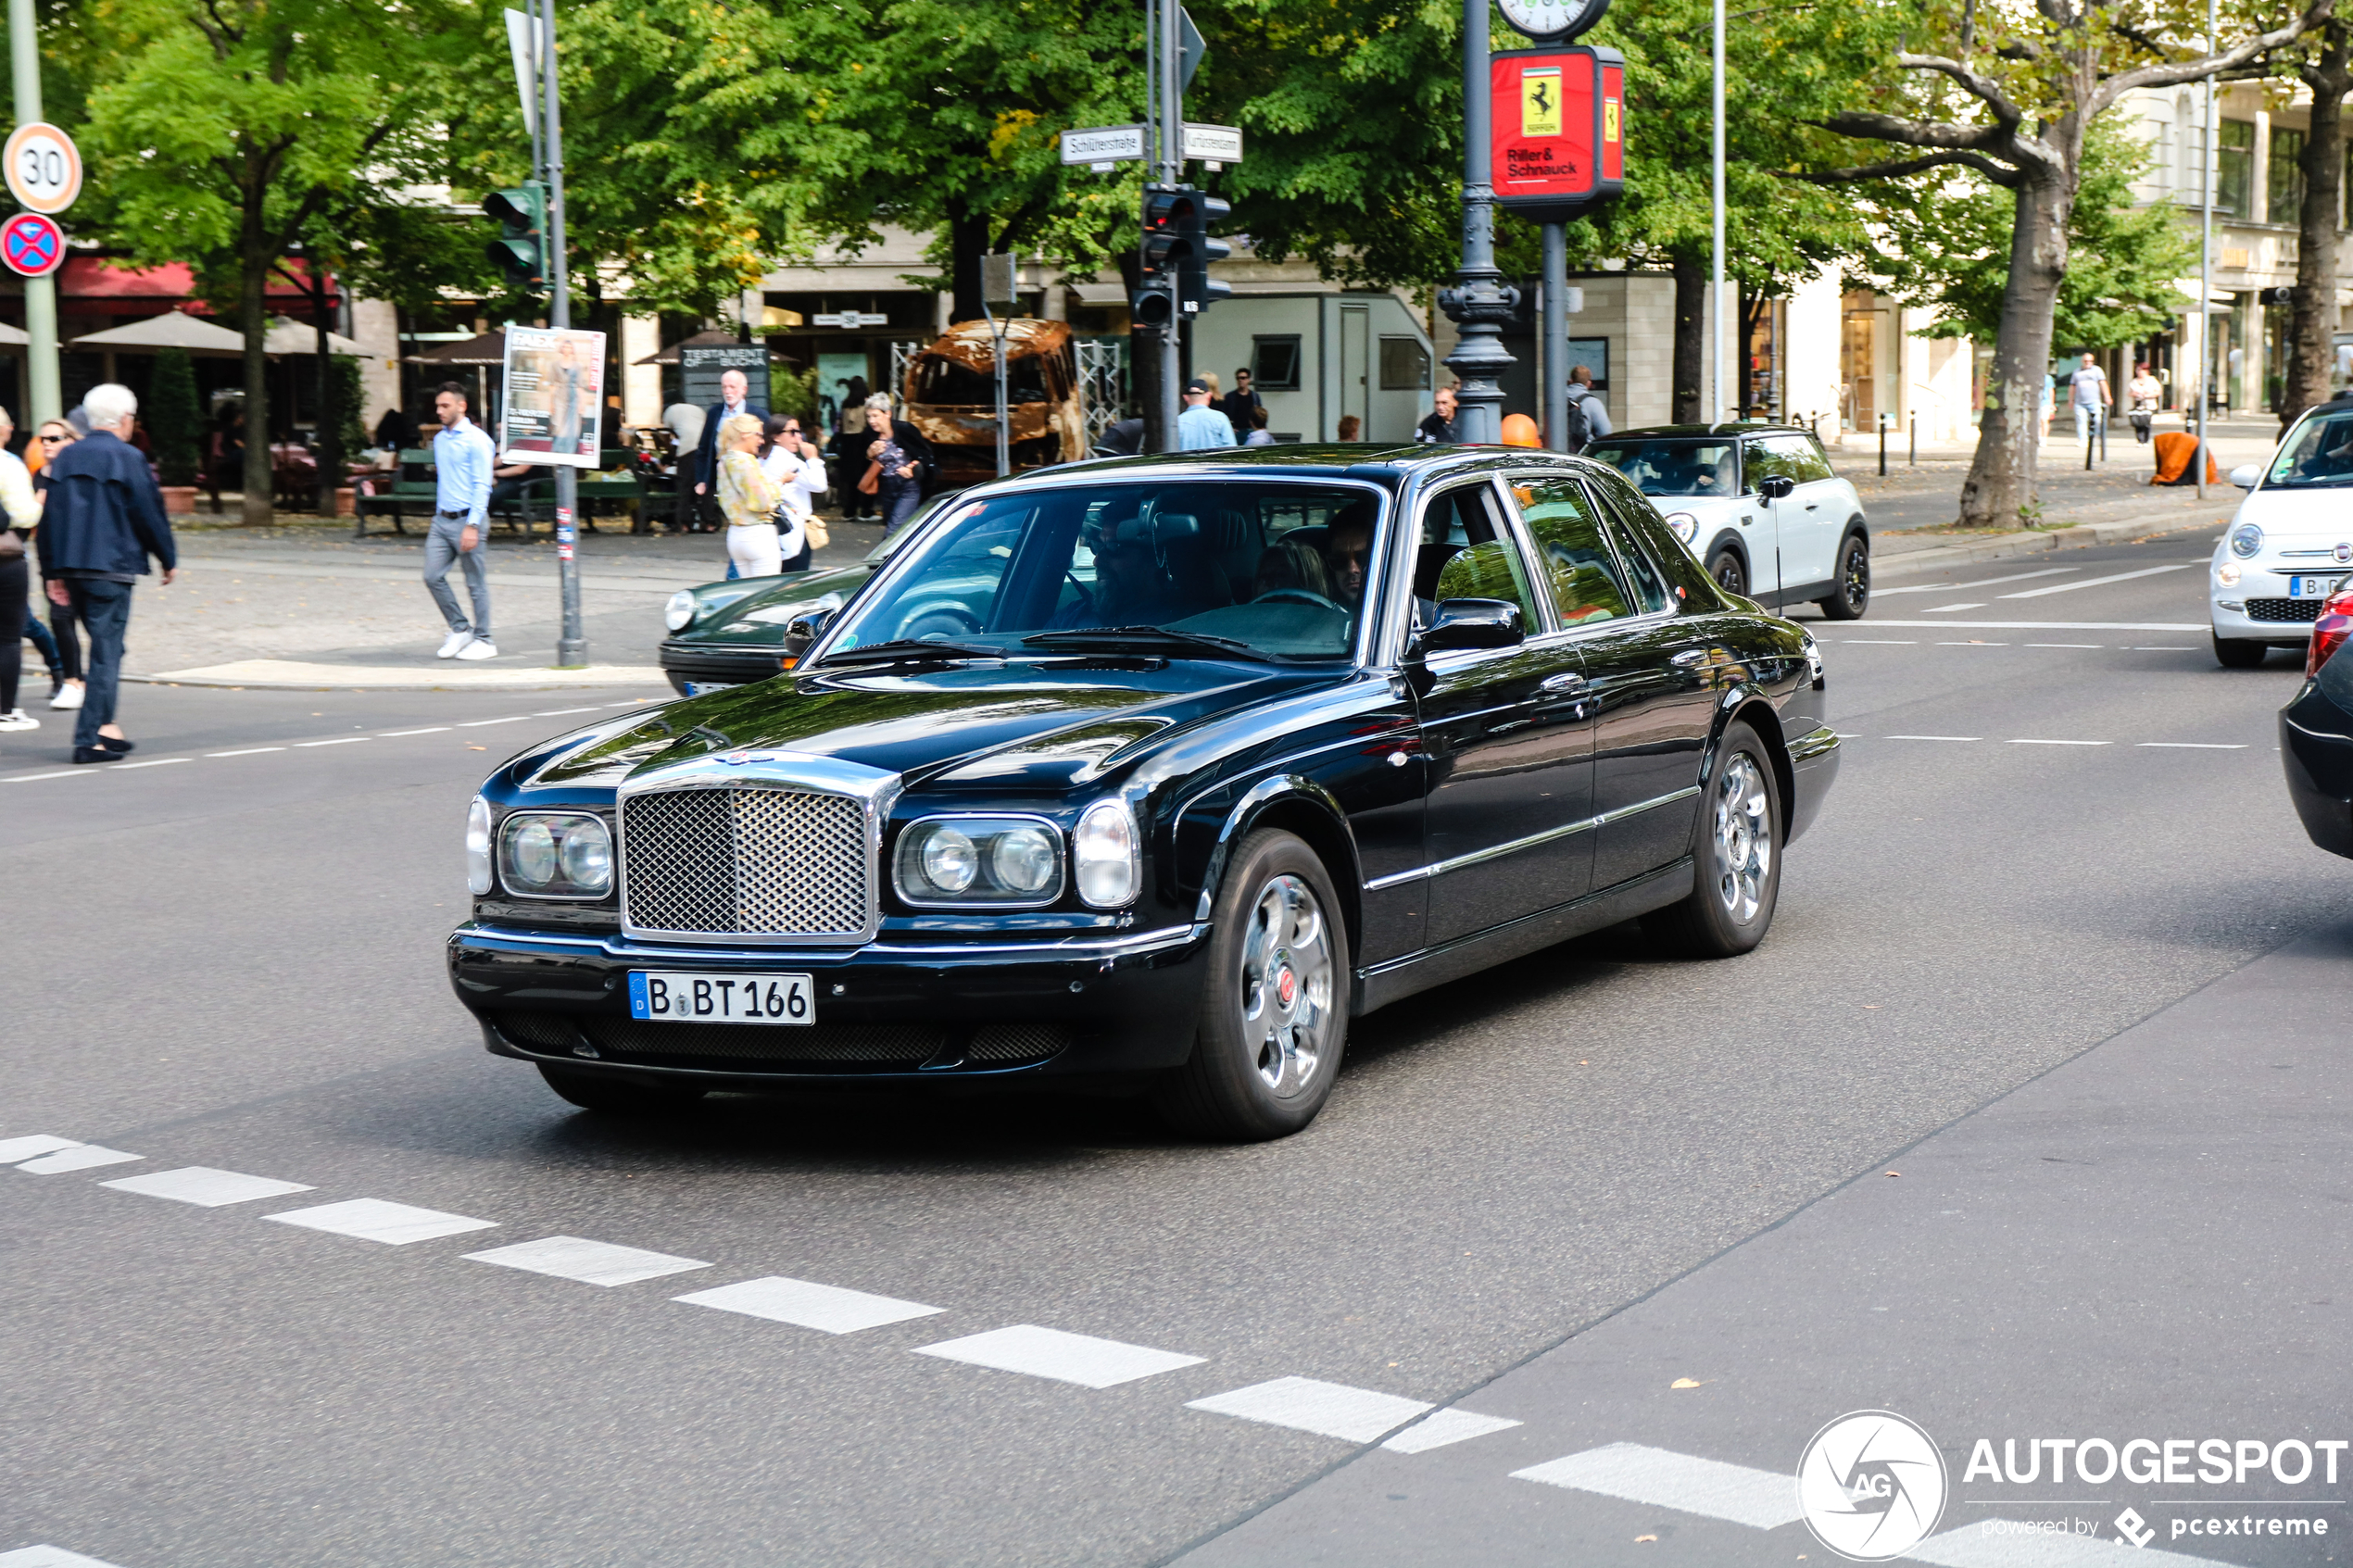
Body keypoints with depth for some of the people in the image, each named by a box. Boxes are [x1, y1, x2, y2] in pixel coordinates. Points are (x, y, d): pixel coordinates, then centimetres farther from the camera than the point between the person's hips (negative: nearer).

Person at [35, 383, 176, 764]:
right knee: (106, 651, -3)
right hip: (112, 567, -6)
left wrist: (52, 572, 13)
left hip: (71, 567, 6)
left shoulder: (65, 458, 10)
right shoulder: (127, 458, -8)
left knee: (105, 644, 18)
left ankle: (104, 724, 19)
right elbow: (149, 513, -6)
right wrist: (168, 559, 7)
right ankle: (89, 739, -6)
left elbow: (50, 517, 10)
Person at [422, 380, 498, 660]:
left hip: (467, 520, -7)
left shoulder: (477, 440, -10)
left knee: (476, 583, 0)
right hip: (442, 520, 7)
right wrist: (437, 518, 19)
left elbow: (482, 486, -14)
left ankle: (483, 640, 10)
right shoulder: (439, 440, 14)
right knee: (433, 576, 0)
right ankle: (460, 629, 14)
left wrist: (472, 526, -19)